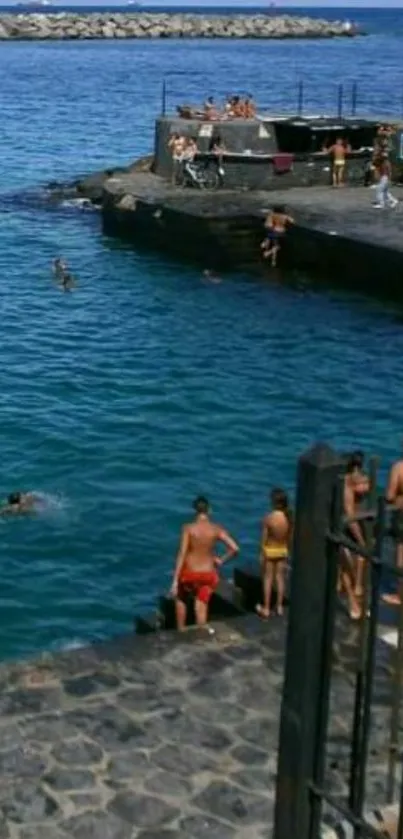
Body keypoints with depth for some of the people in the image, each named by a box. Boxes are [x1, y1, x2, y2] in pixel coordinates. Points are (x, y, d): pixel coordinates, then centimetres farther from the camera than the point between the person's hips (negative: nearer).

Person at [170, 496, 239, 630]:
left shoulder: (189, 528, -14)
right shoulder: (216, 529, -7)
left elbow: (182, 554, -16)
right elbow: (235, 548, -12)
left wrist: (175, 581, -13)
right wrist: (221, 560, 6)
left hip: (190, 573, -1)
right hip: (208, 574, 1)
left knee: (181, 598, 27)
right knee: (201, 608, 9)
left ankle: (181, 631, 29)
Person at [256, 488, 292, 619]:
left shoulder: (269, 518, -24)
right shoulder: (289, 517, -12)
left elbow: (264, 538, -16)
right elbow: (290, 537, -1)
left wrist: (262, 554, -5)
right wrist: (288, 551, 14)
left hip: (270, 550, -3)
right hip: (282, 550, 4)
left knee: (268, 579, 9)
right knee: (280, 578, 16)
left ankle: (266, 608, 15)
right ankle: (280, 607, 24)